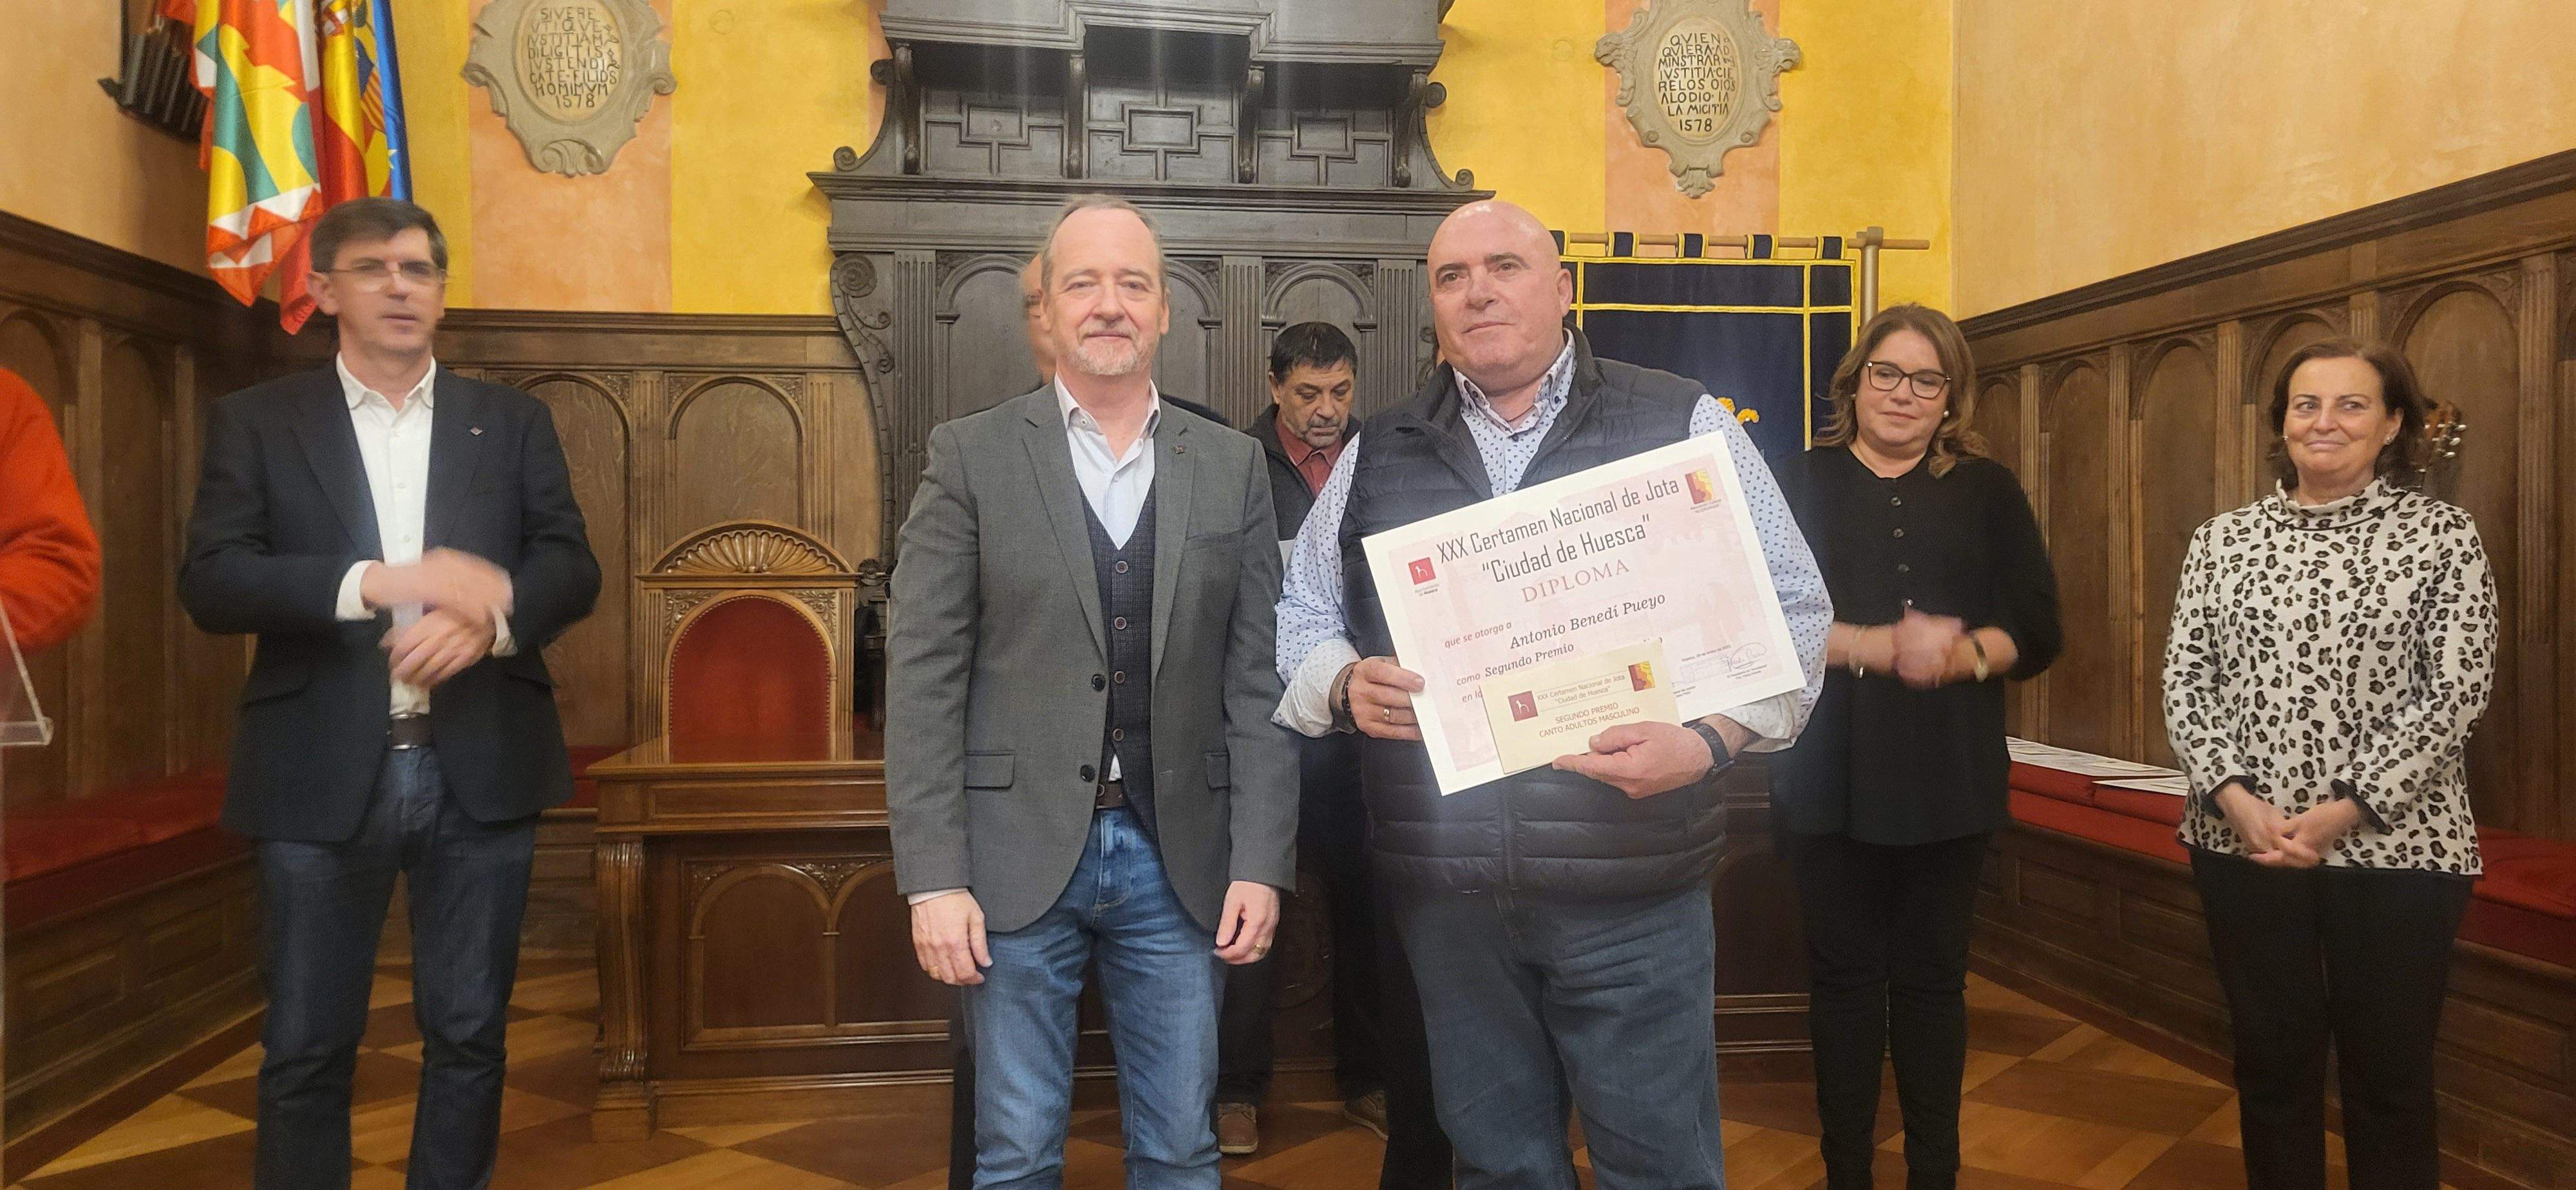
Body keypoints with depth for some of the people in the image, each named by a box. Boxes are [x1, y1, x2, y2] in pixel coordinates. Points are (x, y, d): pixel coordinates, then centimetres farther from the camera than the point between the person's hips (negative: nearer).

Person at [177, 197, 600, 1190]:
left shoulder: (513, 421, 11)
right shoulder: (255, 422, 7)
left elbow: (572, 566, 2)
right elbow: (210, 582, -5)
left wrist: (488, 619, -19)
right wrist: (382, 582, -19)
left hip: (481, 772, 1)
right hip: (321, 776, -1)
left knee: (468, 1035, 9)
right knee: (306, 1047, 7)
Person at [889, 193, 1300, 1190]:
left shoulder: (1232, 467, 6)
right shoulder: (971, 456, 0)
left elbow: (1256, 683, 4)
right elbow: (924, 678, -3)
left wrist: (1261, 864, -2)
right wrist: (933, 877, -9)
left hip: (1179, 864, 2)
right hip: (1019, 859, -1)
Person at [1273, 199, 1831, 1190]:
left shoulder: (1683, 426, 1)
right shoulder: (1377, 457, 11)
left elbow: (1791, 608, 1)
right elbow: (1301, 618, 15)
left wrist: (1710, 737, -16)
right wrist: (1346, 684, -7)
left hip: (1632, 888, -2)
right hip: (1444, 890, 3)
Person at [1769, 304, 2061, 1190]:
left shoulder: (1989, 491, 9)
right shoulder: (1800, 485, 4)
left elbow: (2037, 629, 3)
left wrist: (1960, 656, -17)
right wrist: (1885, 646, -18)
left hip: (1951, 780, 1)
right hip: (1832, 776, -1)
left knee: (1934, 976, 9)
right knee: (1844, 974, 6)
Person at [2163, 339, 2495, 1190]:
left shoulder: (2444, 535, -2)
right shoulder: (2223, 539, 6)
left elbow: (2455, 694, -9)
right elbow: (2184, 681, 2)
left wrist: (2340, 812, -16)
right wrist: (2238, 800, -12)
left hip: (2393, 848, -2)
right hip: (2242, 844, 2)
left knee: (2389, 1073, 9)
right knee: (2270, 1060, 12)